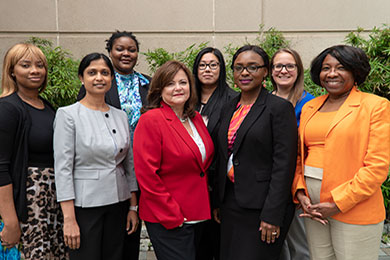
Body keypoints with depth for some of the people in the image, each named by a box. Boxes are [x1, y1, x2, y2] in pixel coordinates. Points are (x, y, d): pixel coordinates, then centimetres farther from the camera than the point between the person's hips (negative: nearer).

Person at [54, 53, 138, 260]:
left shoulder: (121, 116, 7)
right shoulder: (68, 114, -8)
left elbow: (129, 164, 11)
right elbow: (62, 167, -12)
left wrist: (133, 207, 8)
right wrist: (69, 218, -15)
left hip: (118, 204, 5)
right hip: (84, 204, -5)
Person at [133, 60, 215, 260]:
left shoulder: (196, 118, 9)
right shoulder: (151, 120, -13)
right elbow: (146, 175, -17)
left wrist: (206, 207, 12)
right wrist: (171, 215, -16)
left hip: (200, 215, 7)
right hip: (166, 221, -7)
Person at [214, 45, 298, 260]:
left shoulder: (279, 107, -9)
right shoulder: (228, 109, 12)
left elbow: (284, 164, -13)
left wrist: (272, 216, -17)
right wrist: (217, 203, 13)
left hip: (261, 208, -6)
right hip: (230, 206, 6)